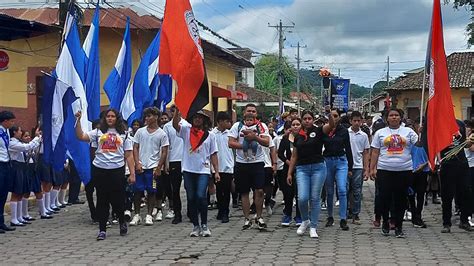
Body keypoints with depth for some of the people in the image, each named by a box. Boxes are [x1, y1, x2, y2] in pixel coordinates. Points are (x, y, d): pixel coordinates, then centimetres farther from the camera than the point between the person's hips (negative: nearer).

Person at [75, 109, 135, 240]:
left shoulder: (124, 134, 8)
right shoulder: (98, 132, 10)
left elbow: (129, 156, 4)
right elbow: (81, 136, -1)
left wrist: (132, 173, -3)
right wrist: (78, 120, -10)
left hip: (117, 170, -1)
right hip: (99, 170, 1)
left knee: (118, 200, 2)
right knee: (102, 200, 5)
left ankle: (122, 222, 30)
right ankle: (102, 230, 13)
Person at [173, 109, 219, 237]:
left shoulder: (210, 135, 8)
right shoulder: (186, 130, 7)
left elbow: (213, 154, 7)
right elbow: (175, 124, -12)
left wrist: (216, 171, 2)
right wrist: (177, 110, -26)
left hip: (203, 170, -1)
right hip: (188, 170, 1)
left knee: (201, 196, -14)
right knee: (191, 199, 5)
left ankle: (204, 225, 1)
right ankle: (195, 226, 16)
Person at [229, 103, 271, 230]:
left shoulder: (262, 126, 5)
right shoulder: (237, 126, 5)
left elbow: (267, 142, -7)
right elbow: (231, 143, -3)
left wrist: (255, 137, -21)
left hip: (257, 163, -1)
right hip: (241, 163, 1)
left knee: (259, 191, -6)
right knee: (244, 192, 6)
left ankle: (259, 217, 9)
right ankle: (247, 219, 15)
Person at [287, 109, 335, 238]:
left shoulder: (318, 131, 2)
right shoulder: (298, 136, 12)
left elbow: (332, 125, -17)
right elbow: (294, 156, 15)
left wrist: (329, 113, -34)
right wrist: (289, 173, 12)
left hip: (318, 167, -2)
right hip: (302, 168, 2)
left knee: (315, 198, 2)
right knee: (302, 198, -10)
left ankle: (313, 227, 12)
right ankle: (305, 220, 17)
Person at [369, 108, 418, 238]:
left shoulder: (408, 131, 9)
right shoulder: (380, 133, 9)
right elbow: (375, 152, 8)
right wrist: (372, 168, 2)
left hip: (404, 170, 0)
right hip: (385, 170, 0)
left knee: (401, 199, 4)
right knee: (385, 198, 0)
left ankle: (398, 227, 14)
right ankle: (385, 222, 21)